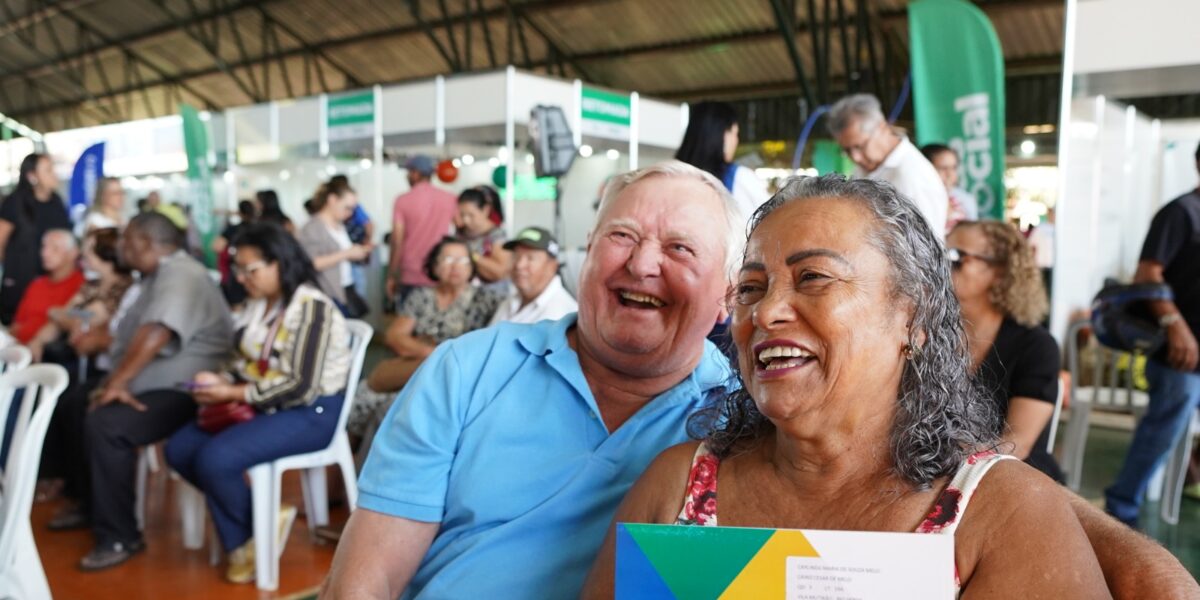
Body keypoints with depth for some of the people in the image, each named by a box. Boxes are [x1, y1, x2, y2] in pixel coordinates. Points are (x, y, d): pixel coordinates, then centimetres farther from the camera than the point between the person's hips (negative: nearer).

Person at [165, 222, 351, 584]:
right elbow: (246, 362, 15)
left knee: (214, 459, -23)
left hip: (310, 413, -9)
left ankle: (252, 536, 4)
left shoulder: (311, 309, -19)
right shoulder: (258, 304, 8)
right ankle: (249, 524, 2)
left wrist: (233, 394, -19)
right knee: (180, 449, -3)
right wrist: (220, 381, -7)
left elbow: (302, 388, -23)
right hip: (262, 405, 9)